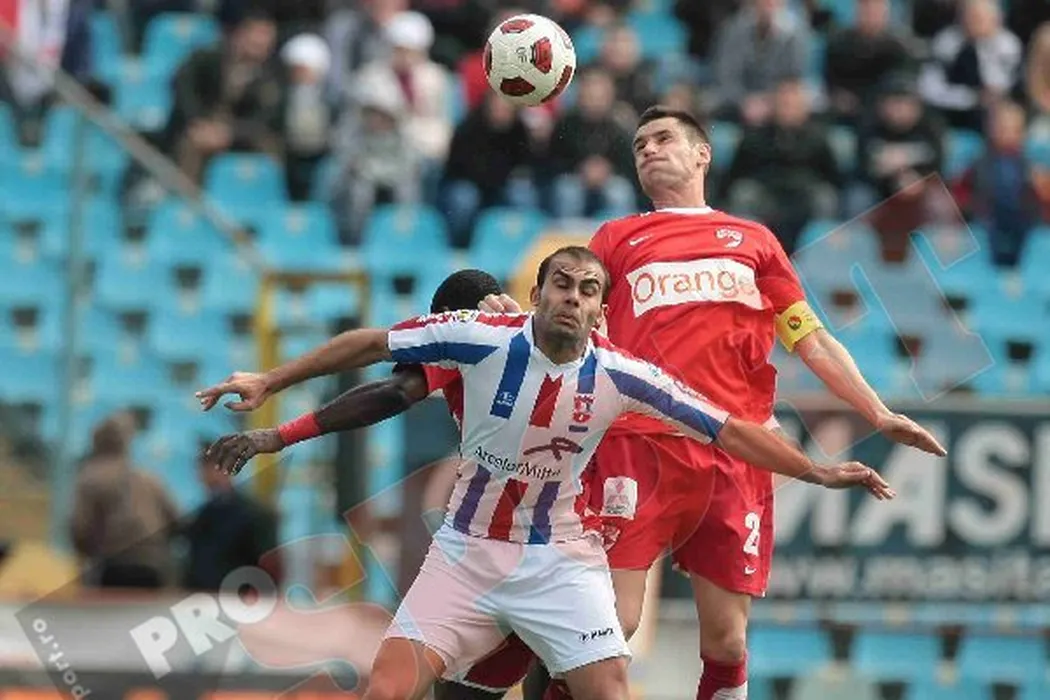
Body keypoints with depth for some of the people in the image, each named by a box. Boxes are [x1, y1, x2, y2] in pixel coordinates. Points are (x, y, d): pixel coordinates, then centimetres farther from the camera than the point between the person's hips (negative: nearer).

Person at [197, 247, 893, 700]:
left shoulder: (620, 374, -12)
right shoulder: (482, 337, -14)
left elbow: (729, 430, -5)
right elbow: (371, 344, -3)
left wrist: (818, 473, -8)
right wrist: (271, 381, -2)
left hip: (562, 559, 0)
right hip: (467, 550, 0)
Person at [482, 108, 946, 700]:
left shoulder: (754, 241, 21)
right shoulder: (618, 239, 18)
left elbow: (813, 340, 19)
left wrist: (878, 413, 10)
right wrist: (512, 318, -12)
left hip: (737, 451, 2)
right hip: (641, 444, -2)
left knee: (727, 638, 1)